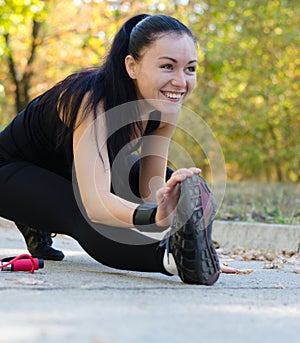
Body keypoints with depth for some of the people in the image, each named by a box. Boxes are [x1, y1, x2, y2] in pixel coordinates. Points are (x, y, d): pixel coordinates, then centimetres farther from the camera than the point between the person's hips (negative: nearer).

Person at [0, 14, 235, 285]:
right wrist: (155, 216, -65)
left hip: (68, 169, 8)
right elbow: (94, 203, -47)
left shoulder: (166, 108, -17)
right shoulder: (93, 100, -37)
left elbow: (151, 189, -13)